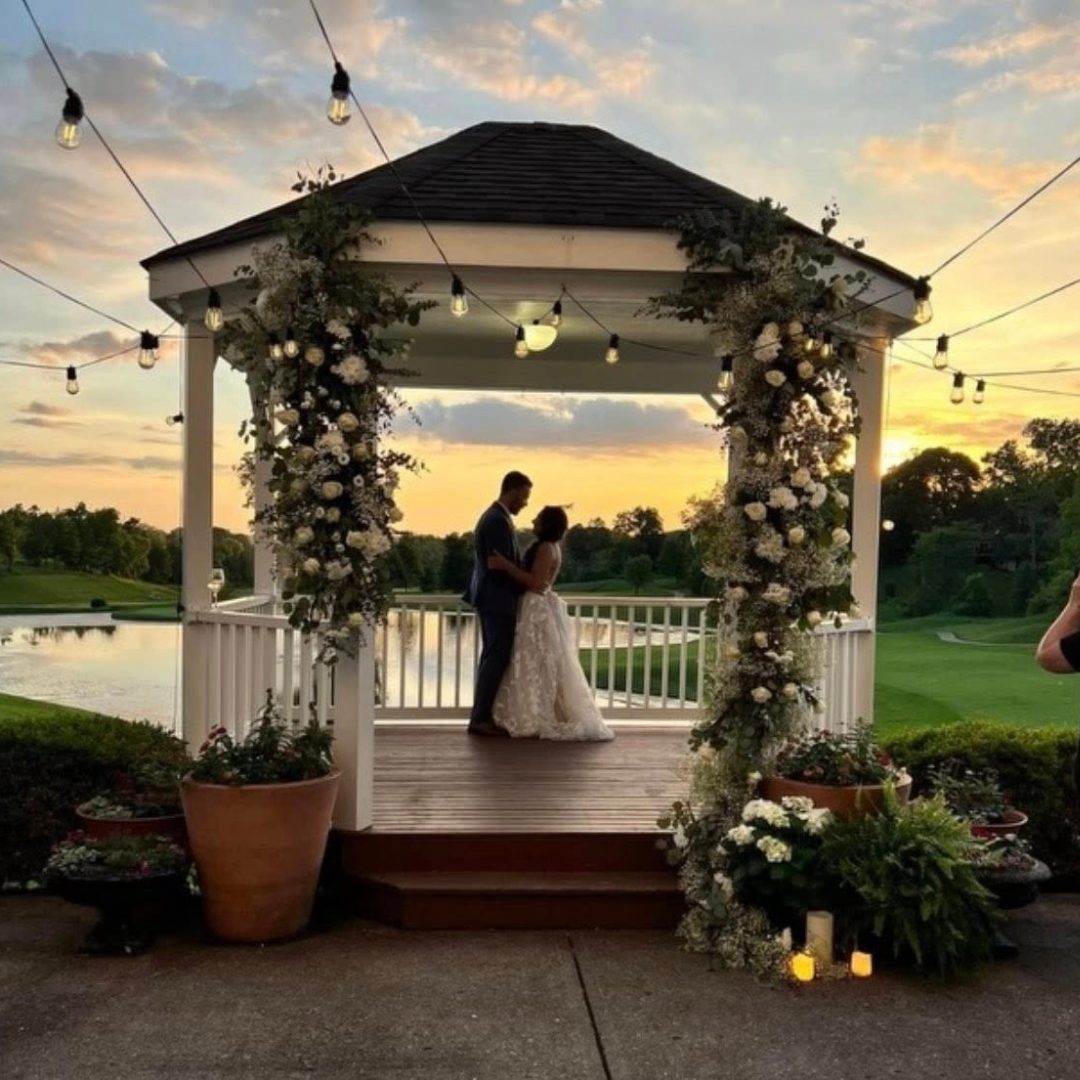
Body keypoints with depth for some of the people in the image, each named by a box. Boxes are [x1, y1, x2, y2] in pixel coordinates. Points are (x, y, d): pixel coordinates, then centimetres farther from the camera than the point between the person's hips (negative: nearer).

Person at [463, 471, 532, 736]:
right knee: (496, 659, -6)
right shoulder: (499, 521, -18)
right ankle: (481, 719, -2)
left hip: (491, 597, 11)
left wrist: (525, 584, 16)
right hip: (498, 599, -11)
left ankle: (481, 716, 18)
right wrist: (527, 588, -8)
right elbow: (503, 567, -21)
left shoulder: (492, 516, 15)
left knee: (492, 658, 13)